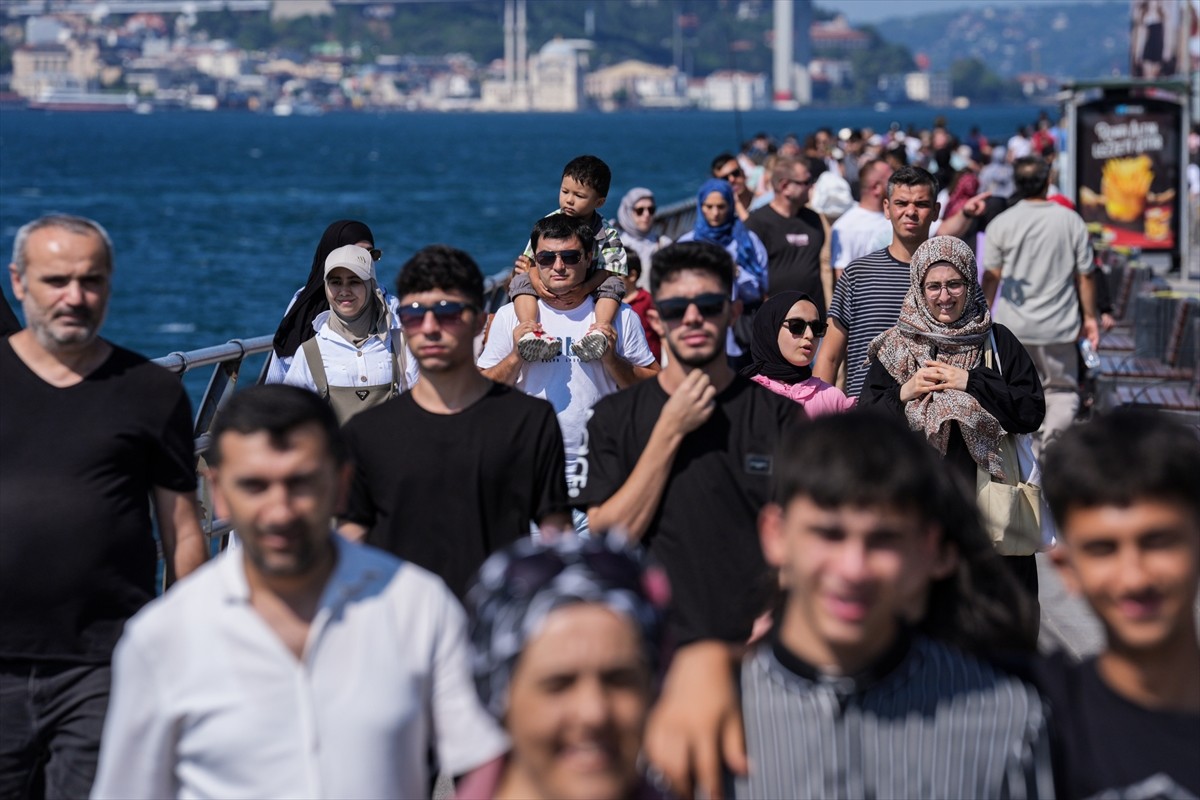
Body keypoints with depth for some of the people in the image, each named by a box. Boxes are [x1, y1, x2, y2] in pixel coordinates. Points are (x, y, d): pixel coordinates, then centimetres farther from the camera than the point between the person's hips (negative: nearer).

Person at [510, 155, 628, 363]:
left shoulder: (608, 235, -8)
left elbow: (607, 270, -14)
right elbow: (531, 258, -7)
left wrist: (585, 287, -33)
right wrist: (536, 281, -28)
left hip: (587, 289, -1)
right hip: (548, 289, 1)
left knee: (613, 284, -26)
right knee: (521, 281, -23)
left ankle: (601, 329, -45)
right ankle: (530, 329, -44)